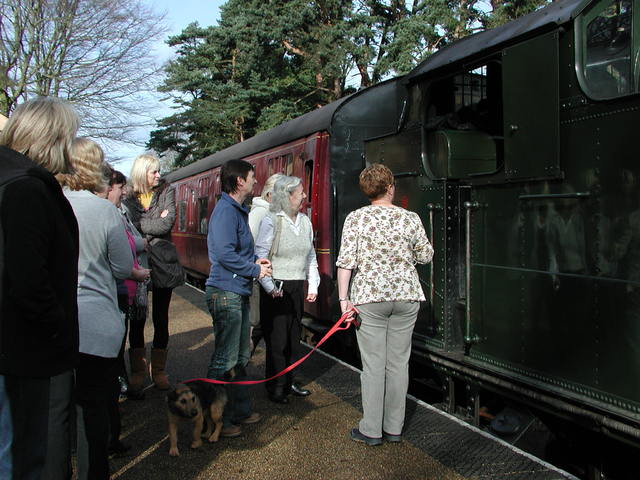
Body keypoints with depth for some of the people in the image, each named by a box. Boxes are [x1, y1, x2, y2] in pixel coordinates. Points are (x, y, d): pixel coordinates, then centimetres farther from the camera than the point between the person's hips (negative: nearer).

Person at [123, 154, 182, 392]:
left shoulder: (167, 191, 6)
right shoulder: (129, 198, 5)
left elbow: (168, 223, -8)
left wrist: (141, 225, -5)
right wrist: (156, 222, -10)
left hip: (163, 263, 1)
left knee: (161, 318, 7)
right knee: (137, 319, 5)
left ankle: (159, 370, 20)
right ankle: (138, 371, 18)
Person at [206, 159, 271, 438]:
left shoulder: (237, 210, 16)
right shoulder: (226, 210, -15)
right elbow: (225, 253, -23)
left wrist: (255, 260, 5)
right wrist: (255, 269, -12)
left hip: (238, 293, 11)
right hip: (226, 292, -11)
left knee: (240, 357, 18)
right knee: (225, 360, -2)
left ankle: (240, 410, 31)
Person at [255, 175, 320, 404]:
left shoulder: (305, 221, 9)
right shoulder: (271, 221, -10)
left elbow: (311, 257, 15)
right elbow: (260, 257, -12)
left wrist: (313, 286, 11)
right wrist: (270, 287, -16)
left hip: (297, 288, 6)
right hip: (277, 289, -6)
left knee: (294, 337, 12)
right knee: (277, 340, -1)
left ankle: (289, 381, 26)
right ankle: (276, 387, 13)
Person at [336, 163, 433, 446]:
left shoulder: (356, 218, -4)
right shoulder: (410, 219, 1)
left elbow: (346, 261, -10)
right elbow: (426, 256, 9)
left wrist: (343, 298, -8)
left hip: (369, 298, -2)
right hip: (406, 296, 2)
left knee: (373, 365, 4)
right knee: (398, 363, 10)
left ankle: (371, 430, 12)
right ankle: (394, 428, 20)